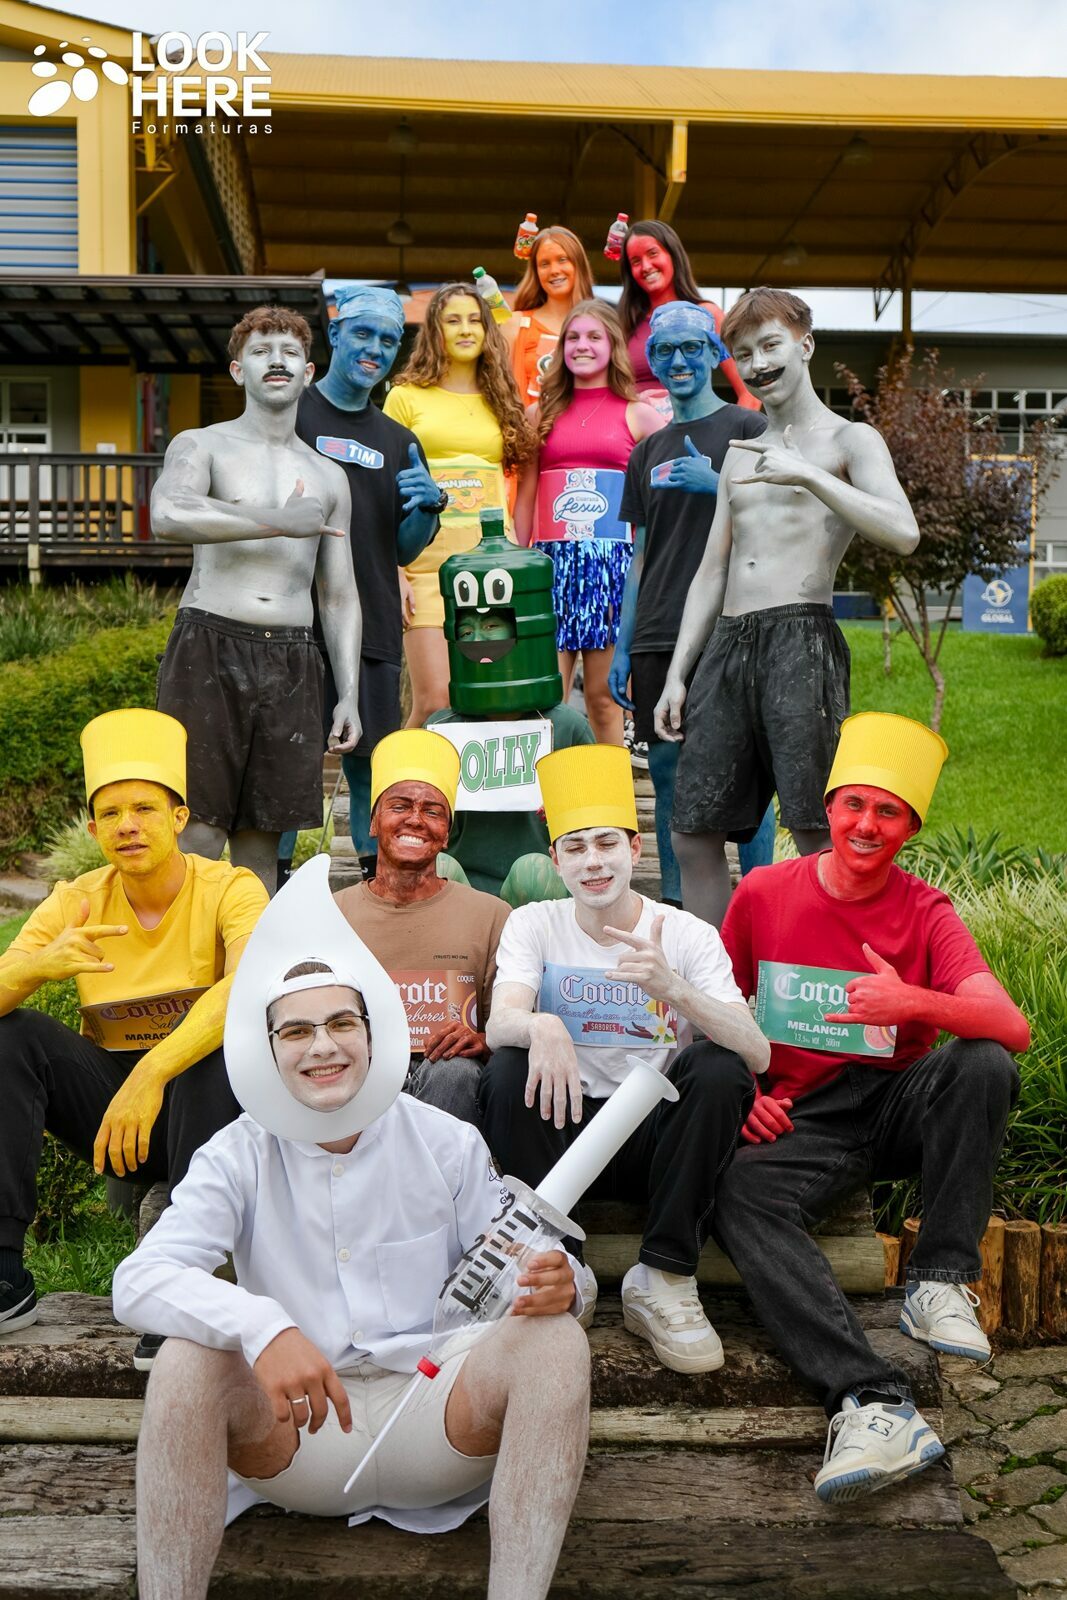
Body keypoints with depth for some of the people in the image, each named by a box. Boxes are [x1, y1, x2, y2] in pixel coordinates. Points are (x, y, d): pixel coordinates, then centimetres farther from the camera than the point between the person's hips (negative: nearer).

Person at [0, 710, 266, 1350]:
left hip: (205, 1103, -3)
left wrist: (150, 1075, -44)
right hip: (109, 1088, 4)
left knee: (217, 1052, -34)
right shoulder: (76, 903, -1)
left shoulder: (229, 888, -13)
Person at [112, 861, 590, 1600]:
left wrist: (555, 1285, -26)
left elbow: (507, 1281, 0)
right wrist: (263, 1327, -36)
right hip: (295, 1428, 0)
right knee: (188, 1359, -28)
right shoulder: (239, 1158, -2)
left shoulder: (448, 1144, 1)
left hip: (437, 1417, 1)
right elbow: (139, 1281, -17)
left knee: (555, 1338, -25)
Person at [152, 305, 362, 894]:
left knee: (262, 835, 5)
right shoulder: (201, 445, 7)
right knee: (199, 832, -9)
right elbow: (168, 514, -17)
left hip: (292, 662, 4)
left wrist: (349, 694, 9)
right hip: (210, 648, -3)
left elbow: (339, 596, 18)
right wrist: (283, 522, -13)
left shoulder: (329, 477, 20)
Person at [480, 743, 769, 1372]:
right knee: (506, 1076, -28)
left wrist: (674, 988, -35)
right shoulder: (533, 925, 0)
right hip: (565, 1131, 0)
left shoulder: (689, 935, -3)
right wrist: (540, 1026, -43)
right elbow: (498, 1025, -18)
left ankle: (664, 1281, -18)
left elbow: (758, 1054, -17)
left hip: (656, 1136, 0)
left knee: (719, 1070, -28)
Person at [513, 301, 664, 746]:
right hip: (552, 559, 2)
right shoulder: (543, 414, 15)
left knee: (603, 698, 0)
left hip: (612, 560, -1)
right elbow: (525, 497, 16)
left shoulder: (638, 414, 8)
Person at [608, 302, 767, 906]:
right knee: (667, 771, 7)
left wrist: (717, 484, -17)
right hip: (656, 639, 5)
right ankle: (673, 906, 16)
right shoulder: (649, 450, 19)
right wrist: (621, 648, 12)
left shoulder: (747, 429, 3)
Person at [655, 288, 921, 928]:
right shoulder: (740, 454, 25)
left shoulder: (850, 440, 6)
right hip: (727, 646, 6)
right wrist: (676, 675, 15)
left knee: (818, 835, -13)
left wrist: (807, 474, -18)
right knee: (692, 833, 3)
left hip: (802, 642, -6)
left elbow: (904, 533, -12)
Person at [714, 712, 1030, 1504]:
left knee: (983, 1066, -29)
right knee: (739, 1193, -32)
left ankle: (941, 1283, -20)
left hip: (902, 1108, 1)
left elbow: (1014, 1028, -14)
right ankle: (874, 1403, -43)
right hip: (799, 1120, 0)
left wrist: (914, 1003, -32)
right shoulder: (764, 893, 3)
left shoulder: (926, 914, 0)